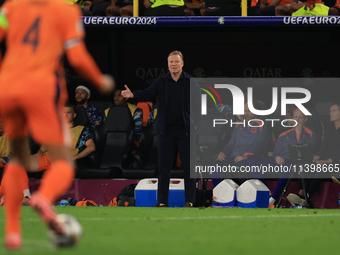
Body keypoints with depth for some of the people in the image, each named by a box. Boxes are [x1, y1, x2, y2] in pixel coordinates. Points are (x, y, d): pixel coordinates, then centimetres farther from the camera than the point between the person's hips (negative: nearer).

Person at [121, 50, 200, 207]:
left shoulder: (191, 82, 0)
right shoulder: (161, 81, 3)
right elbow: (148, 93, -7)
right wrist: (132, 95, -25)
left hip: (185, 131, -2)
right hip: (166, 132, 2)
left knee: (188, 166, -1)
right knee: (163, 168, 5)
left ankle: (190, 200, 6)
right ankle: (162, 201, 12)